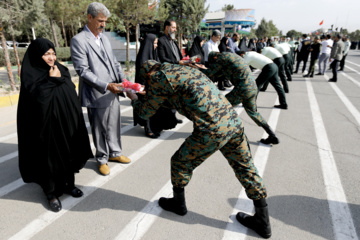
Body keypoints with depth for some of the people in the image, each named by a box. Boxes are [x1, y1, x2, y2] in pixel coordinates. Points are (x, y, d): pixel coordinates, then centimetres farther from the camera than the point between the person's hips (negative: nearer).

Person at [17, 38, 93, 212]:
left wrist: (59, 79, -7)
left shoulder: (61, 70, 7)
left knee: (68, 153, 14)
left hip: (66, 123, 5)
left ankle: (68, 184, 34)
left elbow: (72, 94, 5)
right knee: (49, 157, 7)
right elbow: (38, 99, -22)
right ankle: (51, 193, 25)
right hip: (46, 126, -5)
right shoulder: (30, 76, -9)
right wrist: (53, 81, -18)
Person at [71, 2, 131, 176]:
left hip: (113, 92, 6)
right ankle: (102, 159, 26)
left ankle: (114, 153, 34)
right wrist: (106, 86, -22)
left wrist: (124, 81, -1)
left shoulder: (104, 38, 13)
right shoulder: (78, 40, -9)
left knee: (114, 126, 16)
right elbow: (82, 70, -15)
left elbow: (114, 63, 15)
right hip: (96, 95, -6)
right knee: (99, 130, 8)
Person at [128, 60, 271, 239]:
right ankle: (262, 221, 31)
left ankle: (178, 204, 39)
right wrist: (150, 93, 44)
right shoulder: (187, 69, 26)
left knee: (181, 162, 15)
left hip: (212, 130, -8)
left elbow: (146, 112, 12)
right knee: (245, 168, 18)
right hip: (234, 121, 8)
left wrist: (133, 99, 32)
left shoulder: (160, 77, 1)